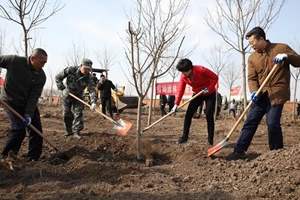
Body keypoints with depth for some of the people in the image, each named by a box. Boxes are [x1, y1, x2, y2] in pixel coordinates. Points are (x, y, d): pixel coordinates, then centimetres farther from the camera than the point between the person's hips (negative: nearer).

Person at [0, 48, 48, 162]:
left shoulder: (41, 76, -12)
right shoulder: (14, 61, -19)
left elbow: (34, 96, -13)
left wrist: (29, 114, -23)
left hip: (28, 103, 4)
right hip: (11, 101, -4)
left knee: (36, 130, -1)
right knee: (19, 128, -17)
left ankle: (33, 159, 10)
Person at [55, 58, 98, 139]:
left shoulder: (89, 77, -20)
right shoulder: (70, 70, -22)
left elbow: (92, 90, -29)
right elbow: (58, 77, -13)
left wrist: (93, 102, -45)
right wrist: (62, 88, -23)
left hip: (78, 96, 1)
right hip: (66, 95, 0)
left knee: (78, 113, -9)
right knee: (66, 114, 4)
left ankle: (76, 132, -2)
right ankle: (69, 131, 19)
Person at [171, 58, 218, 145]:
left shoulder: (201, 70, -30)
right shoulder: (183, 76, -16)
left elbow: (215, 78, -21)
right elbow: (180, 90, -14)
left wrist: (208, 89, -30)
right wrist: (176, 104, -23)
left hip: (210, 94, -4)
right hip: (197, 94, 5)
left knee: (209, 115, -10)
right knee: (188, 114, -4)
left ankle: (210, 140, -1)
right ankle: (185, 136, 6)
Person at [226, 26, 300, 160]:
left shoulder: (282, 48, 1)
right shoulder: (252, 58, 9)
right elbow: (252, 78, 4)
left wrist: (286, 56, -17)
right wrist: (254, 91, -16)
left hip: (277, 93, -4)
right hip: (261, 94, 4)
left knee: (272, 123, -13)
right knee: (250, 122, 1)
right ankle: (239, 151, 6)